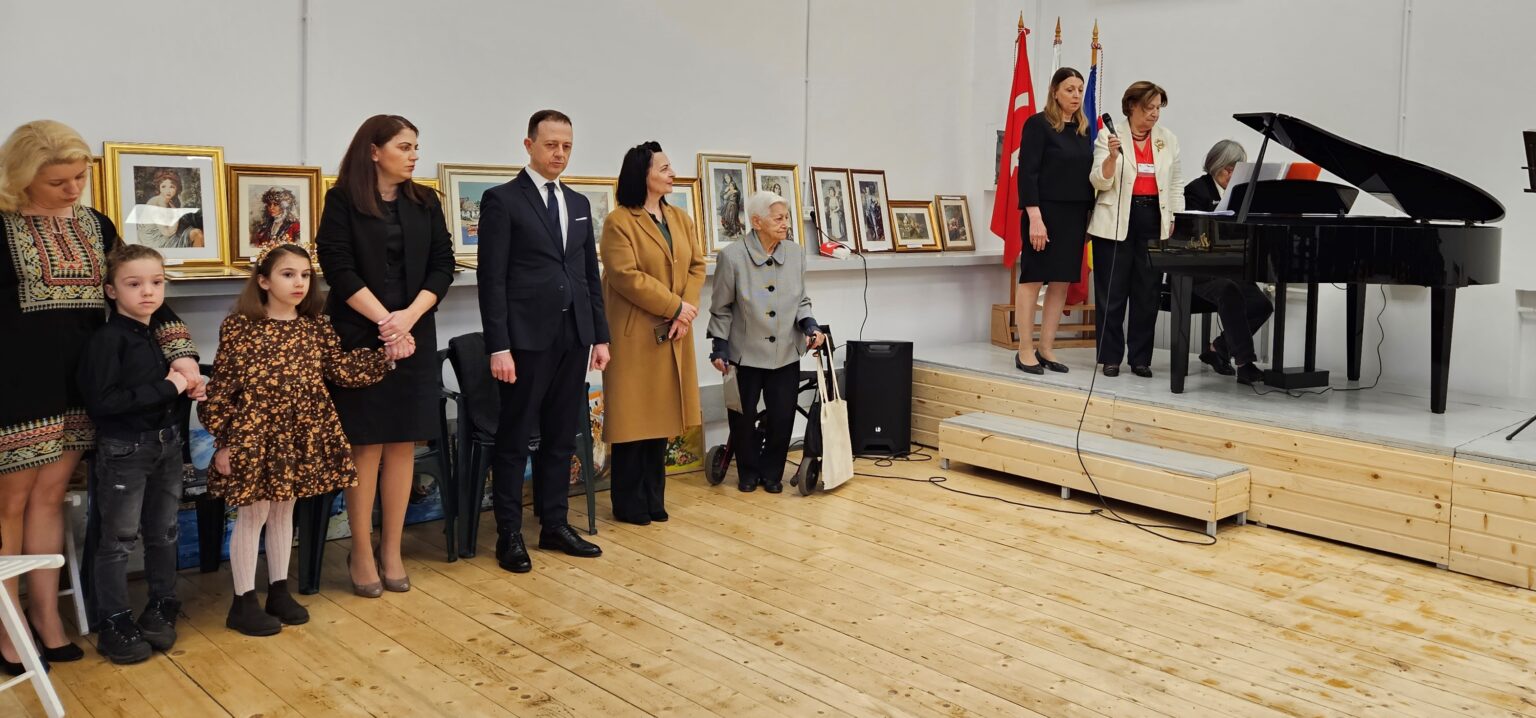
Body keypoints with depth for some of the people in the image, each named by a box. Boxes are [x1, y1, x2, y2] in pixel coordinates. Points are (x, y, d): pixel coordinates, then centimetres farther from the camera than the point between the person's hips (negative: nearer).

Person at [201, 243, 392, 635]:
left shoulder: (315, 327, 4)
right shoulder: (239, 327, -9)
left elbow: (343, 370, 3)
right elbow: (221, 387, -8)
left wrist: (385, 356, -8)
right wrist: (221, 442, -9)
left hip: (302, 434, 5)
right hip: (254, 435, -5)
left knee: (284, 510, 15)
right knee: (252, 514, 4)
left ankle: (279, 591, 28)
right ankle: (243, 602, 16)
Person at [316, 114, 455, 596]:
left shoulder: (425, 203, 9)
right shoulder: (343, 201, -2)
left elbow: (442, 267, 3)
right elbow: (339, 269, -10)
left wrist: (408, 317, -11)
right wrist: (384, 321, -15)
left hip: (415, 337, 4)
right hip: (359, 337, -4)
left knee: (402, 444, 5)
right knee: (366, 446, -2)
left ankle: (391, 550, 14)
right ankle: (361, 553, 9)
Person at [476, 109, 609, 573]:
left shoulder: (579, 204, 14)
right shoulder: (502, 200, -4)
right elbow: (492, 278, -9)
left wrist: (600, 336, 11)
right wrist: (498, 347, -15)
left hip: (573, 337, 6)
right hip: (528, 338, -6)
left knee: (562, 436, 11)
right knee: (515, 440, 3)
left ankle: (554, 525, 22)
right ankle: (509, 535, 12)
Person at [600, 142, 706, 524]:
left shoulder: (681, 219, 12)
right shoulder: (619, 222, -9)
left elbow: (697, 267, 8)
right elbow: (626, 277, -17)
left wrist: (687, 311, -8)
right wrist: (675, 306, -15)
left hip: (673, 335, 6)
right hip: (635, 334, -6)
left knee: (662, 414, 10)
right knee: (634, 416, 0)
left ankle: (654, 499, 19)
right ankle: (629, 503, 10)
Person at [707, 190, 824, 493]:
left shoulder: (795, 253, -2)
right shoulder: (732, 256, -12)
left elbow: (801, 300, 9)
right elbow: (721, 308, -3)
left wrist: (809, 325, -9)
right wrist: (720, 347, -5)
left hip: (786, 354, 3)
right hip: (746, 354, -3)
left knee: (783, 417, 5)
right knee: (743, 417, 9)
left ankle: (771, 473, 26)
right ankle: (749, 473, 31)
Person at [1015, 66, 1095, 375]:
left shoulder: (1084, 129, 13)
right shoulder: (1038, 124, -6)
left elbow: (1088, 175, 14)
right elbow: (1027, 173, -11)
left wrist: (1089, 216, 8)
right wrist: (1035, 217, -18)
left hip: (1075, 215, 6)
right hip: (1045, 212, -6)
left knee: (1062, 282, 6)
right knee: (1033, 280, -2)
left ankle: (1045, 348, 13)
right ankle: (1025, 351, 3)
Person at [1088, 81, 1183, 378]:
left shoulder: (1169, 140, 12)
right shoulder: (1109, 136, -1)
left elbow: (1175, 184, 16)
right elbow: (1100, 181, -6)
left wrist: (1176, 220, 9)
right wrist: (1112, 156, -24)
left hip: (1153, 220, 3)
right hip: (1116, 222, -3)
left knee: (1148, 293, 4)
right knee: (1112, 292, 0)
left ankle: (1141, 358, 12)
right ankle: (1111, 357, 9)